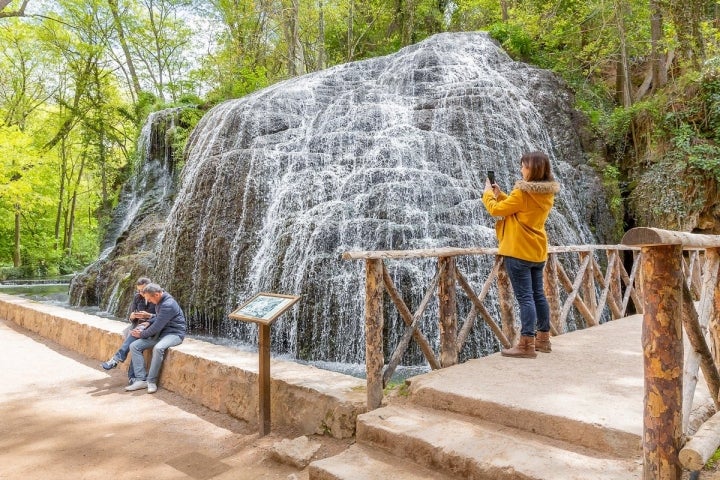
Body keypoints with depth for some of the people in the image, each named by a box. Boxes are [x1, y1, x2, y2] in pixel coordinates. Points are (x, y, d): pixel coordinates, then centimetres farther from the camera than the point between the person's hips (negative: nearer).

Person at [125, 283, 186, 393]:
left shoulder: (168, 305, -23)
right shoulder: (159, 302, 8)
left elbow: (157, 326, -21)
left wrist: (142, 334, -6)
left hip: (174, 333, -10)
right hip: (160, 332, 10)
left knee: (158, 348, -39)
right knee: (134, 346, -6)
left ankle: (151, 381, -22)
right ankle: (141, 379, -10)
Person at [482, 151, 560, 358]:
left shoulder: (523, 192, -18)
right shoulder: (548, 193, 8)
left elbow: (496, 210, -10)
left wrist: (488, 193, 8)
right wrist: (500, 194, 17)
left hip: (518, 251, -8)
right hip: (537, 251, 8)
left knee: (524, 297, -7)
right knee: (538, 294, 15)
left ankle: (527, 344, -4)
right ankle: (543, 339, 25)